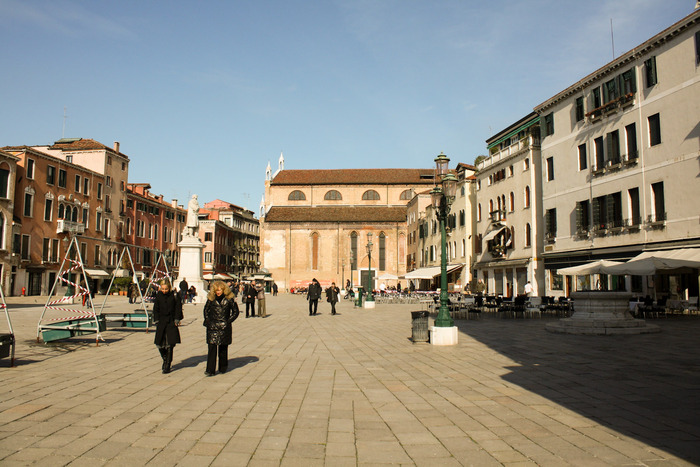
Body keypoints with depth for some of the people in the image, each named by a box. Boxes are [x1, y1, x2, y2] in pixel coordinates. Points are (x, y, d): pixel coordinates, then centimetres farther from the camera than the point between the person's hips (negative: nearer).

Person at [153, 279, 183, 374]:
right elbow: (156, 309, 9)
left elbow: (178, 307, -1)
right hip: (161, 322, 3)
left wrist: (177, 320, -6)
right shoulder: (158, 295, 3)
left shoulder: (174, 295, -5)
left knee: (170, 345, -5)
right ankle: (165, 359, 32)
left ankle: (167, 366, 4)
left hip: (171, 322, -3)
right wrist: (156, 320, 2)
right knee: (159, 344, 4)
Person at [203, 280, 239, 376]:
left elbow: (235, 312, 6)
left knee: (223, 348, 7)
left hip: (224, 327, -1)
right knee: (211, 347, -6)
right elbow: (206, 310, 18)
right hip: (212, 327, 1)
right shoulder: (211, 299, 3)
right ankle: (210, 370, -5)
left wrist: (228, 321, -2)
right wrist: (207, 320, 7)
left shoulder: (229, 299, -3)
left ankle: (223, 368, 23)